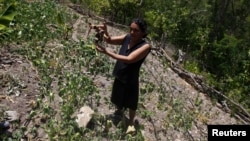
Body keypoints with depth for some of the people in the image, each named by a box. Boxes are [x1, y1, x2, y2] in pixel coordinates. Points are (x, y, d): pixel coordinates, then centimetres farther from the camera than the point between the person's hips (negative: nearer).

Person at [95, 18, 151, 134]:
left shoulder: (145, 46, -26)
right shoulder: (127, 38, -10)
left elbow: (129, 59, -35)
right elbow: (109, 40, -8)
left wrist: (106, 52, -37)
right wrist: (105, 32, -32)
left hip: (131, 80, -5)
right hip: (119, 77, 5)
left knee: (131, 103, 18)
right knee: (117, 99, 28)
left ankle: (131, 122, 44)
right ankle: (119, 110, 60)